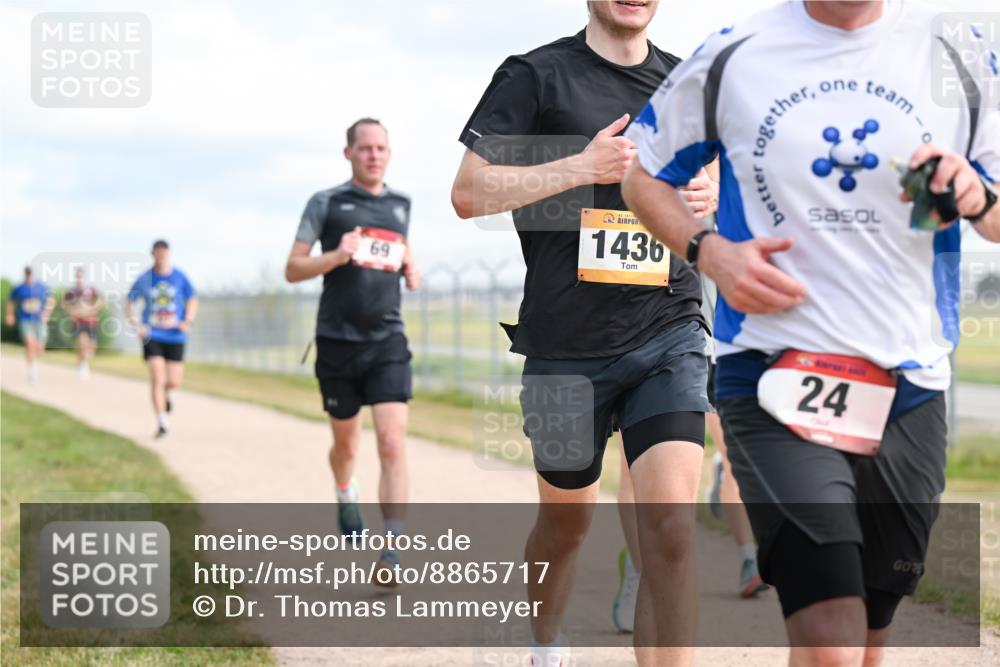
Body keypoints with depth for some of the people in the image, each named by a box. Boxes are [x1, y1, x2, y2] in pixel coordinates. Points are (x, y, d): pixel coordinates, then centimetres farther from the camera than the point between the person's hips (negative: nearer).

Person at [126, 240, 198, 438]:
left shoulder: (180, 277, -1)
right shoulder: (144, 280, -1)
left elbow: (192, 301, 9)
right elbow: (129, 304, 9)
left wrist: (188, 321, -7)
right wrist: (136, 324, -7)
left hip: (175, 336, 1)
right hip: (152, 335, -1)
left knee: (174, 382, 1)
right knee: (157, 378, -14)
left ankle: (165, 394, 38)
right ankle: (162, 422, -10)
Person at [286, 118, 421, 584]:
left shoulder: (400, 204, 11)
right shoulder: (326, 203, 1)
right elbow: (292, 270, -1)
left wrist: (411, 272, 7)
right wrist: (336, 257, -18)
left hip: (387, 341, 1)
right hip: (337, 341, -1)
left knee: (393, 445, -14)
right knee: (346, 443, 14)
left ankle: (392, 552, -18)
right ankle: (345, 496, 48)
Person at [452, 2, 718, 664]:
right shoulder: (536, 76, 0)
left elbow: (715, 176, 25)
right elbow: (469, 193, -7)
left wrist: (713, 196, 0)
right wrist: (582, 167, -17)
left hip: (669, 336, 2)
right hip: (566, 347, -1)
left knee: (671, 523, -15)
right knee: (567, 520, 15)